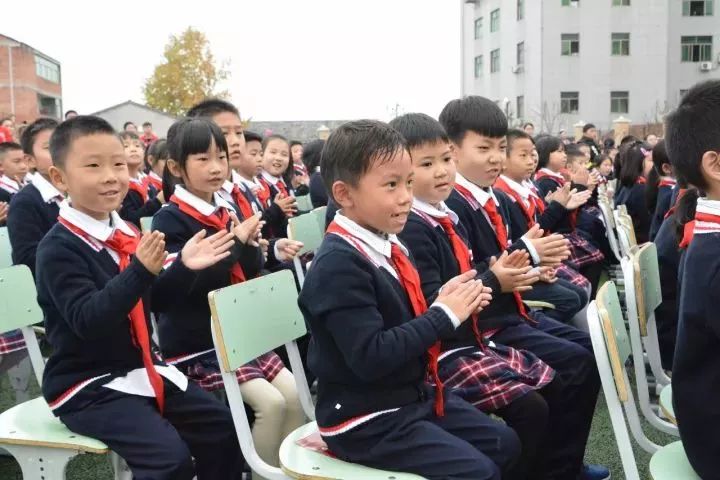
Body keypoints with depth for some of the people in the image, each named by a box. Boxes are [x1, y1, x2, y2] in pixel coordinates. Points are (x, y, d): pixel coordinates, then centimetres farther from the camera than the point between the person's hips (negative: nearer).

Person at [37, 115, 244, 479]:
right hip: (88, 385, -7)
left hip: (142, 367, 8)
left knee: (221, 426, 6)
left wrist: (184, 267, -3)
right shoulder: (58, 248, -17)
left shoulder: (125, 233, 5)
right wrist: (140, 270, -38)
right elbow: (87, 320, -28)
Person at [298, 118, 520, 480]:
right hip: (366, 421, -9)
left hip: (414, 396, 9)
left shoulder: (391, 246, 5)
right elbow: (370, 357, -29)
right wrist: (444, 314, -22)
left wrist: (447, 304, -5)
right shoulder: (339, 264, -23)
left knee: (504, 444, 15)